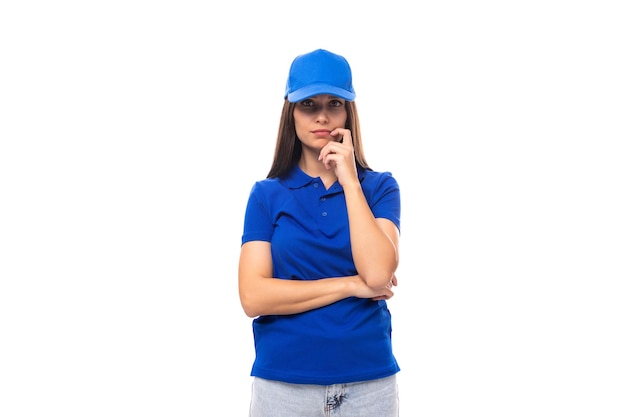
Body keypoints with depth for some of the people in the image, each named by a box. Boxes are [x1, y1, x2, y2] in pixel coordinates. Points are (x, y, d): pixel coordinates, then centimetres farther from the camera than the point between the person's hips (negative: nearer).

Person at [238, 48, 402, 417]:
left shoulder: (380, 187, 1)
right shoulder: (267, 195, 1)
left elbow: (378, 274, -15)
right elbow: (254, 297, -10)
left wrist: (349, 181, -12)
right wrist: (350, 285, -12)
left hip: (370, 382, 0)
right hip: (283, 383, 0)